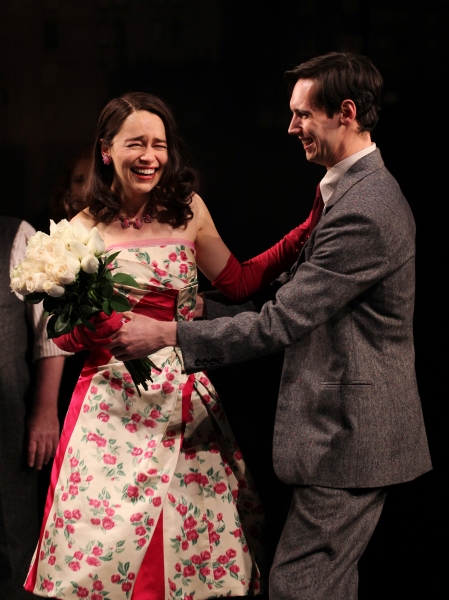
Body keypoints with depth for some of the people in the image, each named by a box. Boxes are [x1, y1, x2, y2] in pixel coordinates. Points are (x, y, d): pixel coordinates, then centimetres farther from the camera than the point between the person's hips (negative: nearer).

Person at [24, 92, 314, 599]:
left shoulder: (187, 211, 7)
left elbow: (238, 281, 12)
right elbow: (66, 338, 3)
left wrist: (310, 229, 7)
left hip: (186, 399, 2)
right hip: (115, 401, -2)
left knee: (193, 529, 2)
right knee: (111, 538, -1)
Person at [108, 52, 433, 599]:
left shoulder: (361, 212, -22)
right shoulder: (356, 190, 13)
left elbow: (280, 322, -22)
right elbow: (287, 291, 16)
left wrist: (166, 334, -17)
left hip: (349, 435, -11)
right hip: (347, 429, 11)